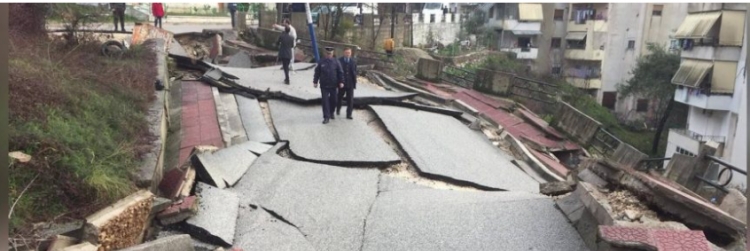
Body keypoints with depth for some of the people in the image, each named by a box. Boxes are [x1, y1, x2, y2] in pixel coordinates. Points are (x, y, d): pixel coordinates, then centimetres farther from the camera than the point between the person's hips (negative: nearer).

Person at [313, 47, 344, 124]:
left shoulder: (336, 62, -1)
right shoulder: (321, 62, 0)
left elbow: (340, 72, -1)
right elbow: (317, 72, 5)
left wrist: (341, 82, -8)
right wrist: (315, 82, 3)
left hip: (333, 85, 1)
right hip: (324, 85, -1)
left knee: (333, 100, 11)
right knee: (325, 101, -5)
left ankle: (331, 113, 35)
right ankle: (326, 117, -2)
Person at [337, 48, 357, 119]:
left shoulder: (353, 62, 3)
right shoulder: (339, 61, -3)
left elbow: (354, 73, 5)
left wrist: (354, 83, 2)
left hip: (350, 84, 1)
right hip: (342, 83, 0)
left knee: (350, 99, -4)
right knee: (340, 97, 16)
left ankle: (349, 114, 2)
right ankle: (338, 109, 40)